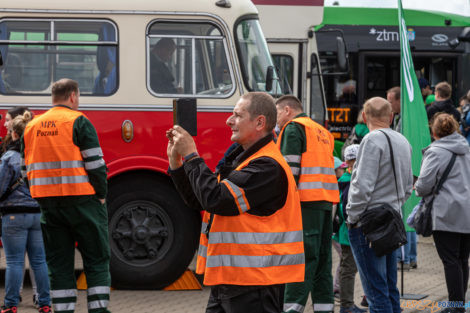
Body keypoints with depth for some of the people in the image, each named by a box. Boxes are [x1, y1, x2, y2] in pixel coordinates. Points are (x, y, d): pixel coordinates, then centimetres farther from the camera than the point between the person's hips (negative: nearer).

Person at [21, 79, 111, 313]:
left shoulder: (32, 127, 12)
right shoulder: (78, 121, -7)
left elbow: (29, 169, 15)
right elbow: (94, 162, -11)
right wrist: (101, 194, -1)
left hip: (47, 203, 5)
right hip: (81, 198, -5)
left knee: (58, 263, 8)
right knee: (96, 259, 2)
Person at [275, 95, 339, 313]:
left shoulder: (293, 128, -2)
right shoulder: (322, 131, 24)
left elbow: (290, 168, -11)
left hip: (307, 200, -8)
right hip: (326, 200, 8)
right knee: (322, 257, 9)